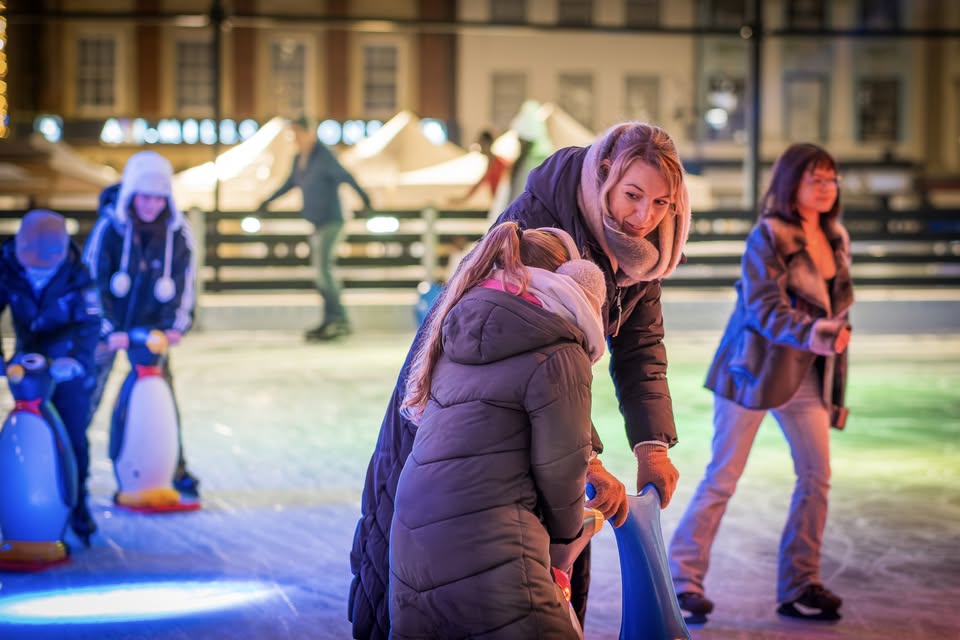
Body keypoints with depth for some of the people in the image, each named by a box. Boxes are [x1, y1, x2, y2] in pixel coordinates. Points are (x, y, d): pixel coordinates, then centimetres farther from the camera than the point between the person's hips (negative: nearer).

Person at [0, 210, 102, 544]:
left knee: (75, 439, -2)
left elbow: (90, 323, -27)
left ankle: (78, 508, 12)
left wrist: (76, 358, -45)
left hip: (69, 368, -2)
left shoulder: (76, 278, -21)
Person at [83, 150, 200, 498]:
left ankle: (177, 470, 12)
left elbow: (183, 281, 1)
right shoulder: (109, 227, -15)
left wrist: (177, 325, -8)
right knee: (86, 395, -2)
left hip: (152, 328, 2)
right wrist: (108, 328, -18)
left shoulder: (178, 231, -6)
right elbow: (93, 280, -13)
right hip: (107, 326, -2)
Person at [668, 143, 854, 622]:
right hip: (754, 366, -7)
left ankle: (800, 585, 9)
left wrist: (837, 389, 13)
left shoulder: (835, 240, 9)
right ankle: (683, 577, 4)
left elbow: (837, 312, 14)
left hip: (804, 373, 7)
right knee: (723, 476, -4)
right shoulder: (768, 236, -12)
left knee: (817, 473, 0)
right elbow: (764, 307, -21)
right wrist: (809, 334, -39)